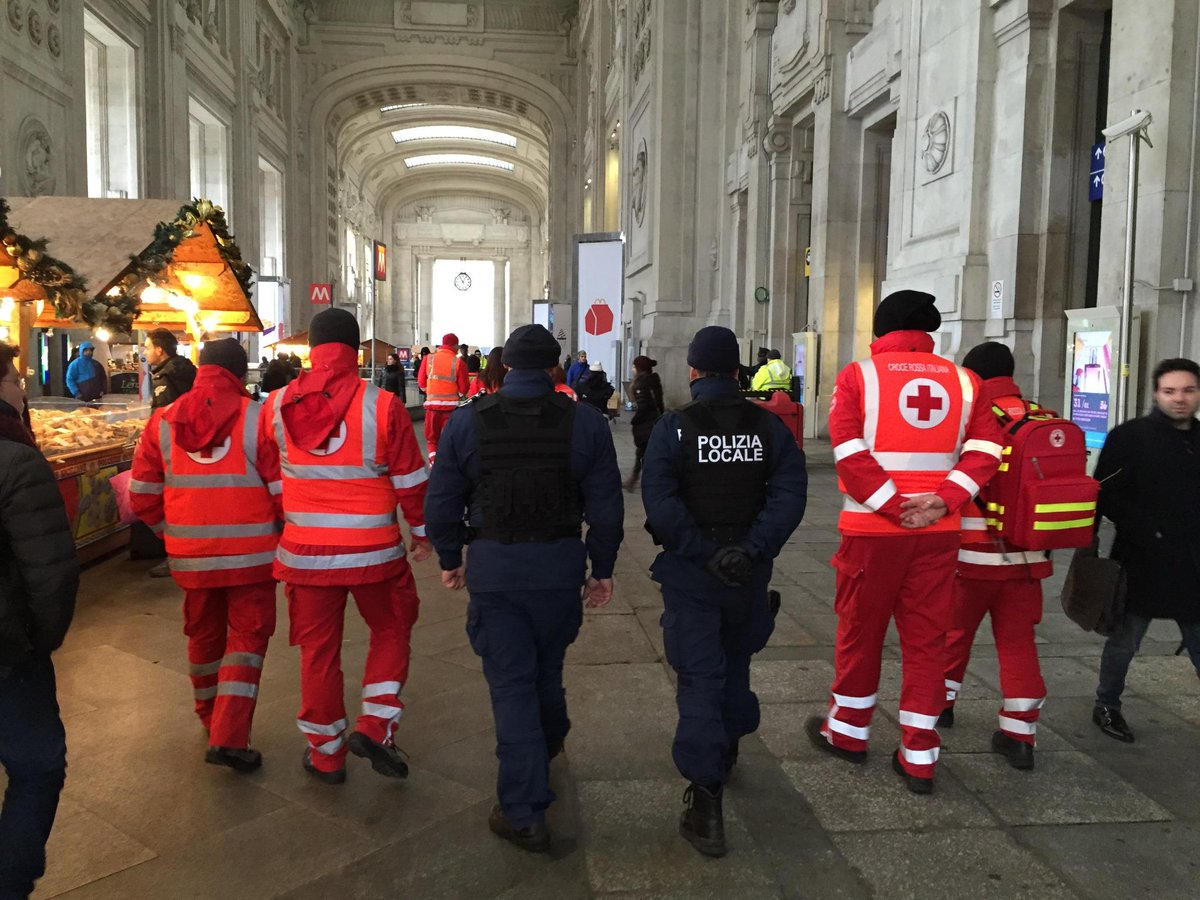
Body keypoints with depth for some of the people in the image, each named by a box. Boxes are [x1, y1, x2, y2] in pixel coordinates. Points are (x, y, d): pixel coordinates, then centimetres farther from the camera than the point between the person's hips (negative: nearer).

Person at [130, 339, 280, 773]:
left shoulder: (162, 422, 1)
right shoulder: (256, 418, -12)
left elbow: (142, 494, 2)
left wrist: (171, 531, 17)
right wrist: (277, 528, 6)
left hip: (191, 556, 4)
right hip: (250, 553, -4)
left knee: (203, 634, 22)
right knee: (246, 636, 7)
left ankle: (210, 717, 41)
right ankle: (228, 736, -1)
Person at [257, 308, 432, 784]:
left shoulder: (276, 406, -1)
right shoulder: (382, 406, -11)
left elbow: (270, 481, 9)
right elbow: (410, 479, -4)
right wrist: (422, 531, 10)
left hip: (306, 552, 3)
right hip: (374, 551, -2)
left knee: (318, 648, 15)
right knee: (391, 629, 20)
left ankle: (325, 753, 27)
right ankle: (374, 725, 9)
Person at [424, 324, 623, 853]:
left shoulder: (467, 421, -4)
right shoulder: (584, 422, -4)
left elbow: (441, 503, 0)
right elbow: (606, 506, -3)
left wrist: (450, 559, 13)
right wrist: (602, 568, 7)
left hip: (492, 567, -1)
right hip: (560, 564, 2)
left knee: (511, 681, 5)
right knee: (546, 665, 24)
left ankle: (525, 814, 7)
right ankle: (549, 742, 51)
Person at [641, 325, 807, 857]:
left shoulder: (673, 428, -10)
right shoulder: (768, 426, -1)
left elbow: (659, 502, -22)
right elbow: (790, 494, -13)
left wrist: (703, 553, -18)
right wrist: (750, 551, -17)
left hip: (690, 572, -3)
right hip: (748, 572, 4)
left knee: (699, 678, 2)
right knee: (735, 663, 25)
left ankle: (706, 798, -2)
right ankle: (726, 750, 47)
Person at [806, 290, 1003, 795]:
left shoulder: (859, 376, -2)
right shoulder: (962, 381, 8)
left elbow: (848, 451, -14)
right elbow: (984, 449, -2)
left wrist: (892, 506, -13)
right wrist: (944, 499, -10)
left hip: (873, 528, -2)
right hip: (938, 530, 3)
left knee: (860, 630, 13)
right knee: (926, 638, 10)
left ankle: (848, 731, 30)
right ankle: (919, 756, 16)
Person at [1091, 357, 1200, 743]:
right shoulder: (1130, 436, -6)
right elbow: (1107, 495, -12)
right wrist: (1146, 534, -17)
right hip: (1143, 563, -5)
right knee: (1124, 641, 9)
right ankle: (1107, 706, 28)